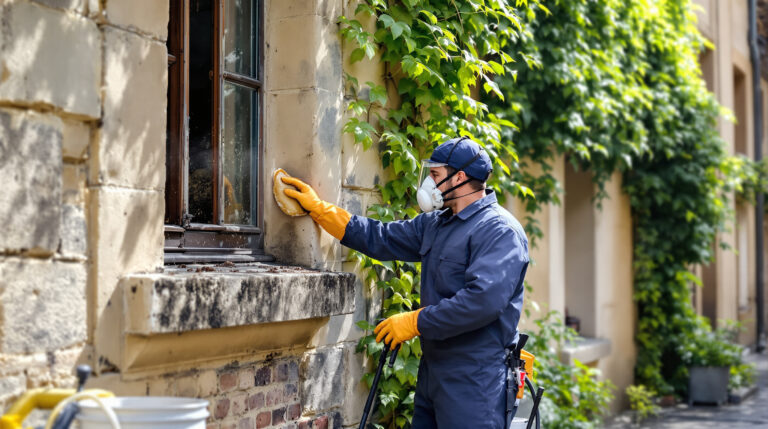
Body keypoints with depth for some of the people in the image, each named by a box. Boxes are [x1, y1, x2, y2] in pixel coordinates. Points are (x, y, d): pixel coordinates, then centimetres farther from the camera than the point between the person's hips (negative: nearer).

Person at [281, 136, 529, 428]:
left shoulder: (500, 231, -15)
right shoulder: (435, 223, 15)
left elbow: (484, 300, -26)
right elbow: (379, 238, 21)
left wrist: (415, 322, -19)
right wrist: (319, 208, 19)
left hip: (473, 379, -9)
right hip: (432, 368, 9)